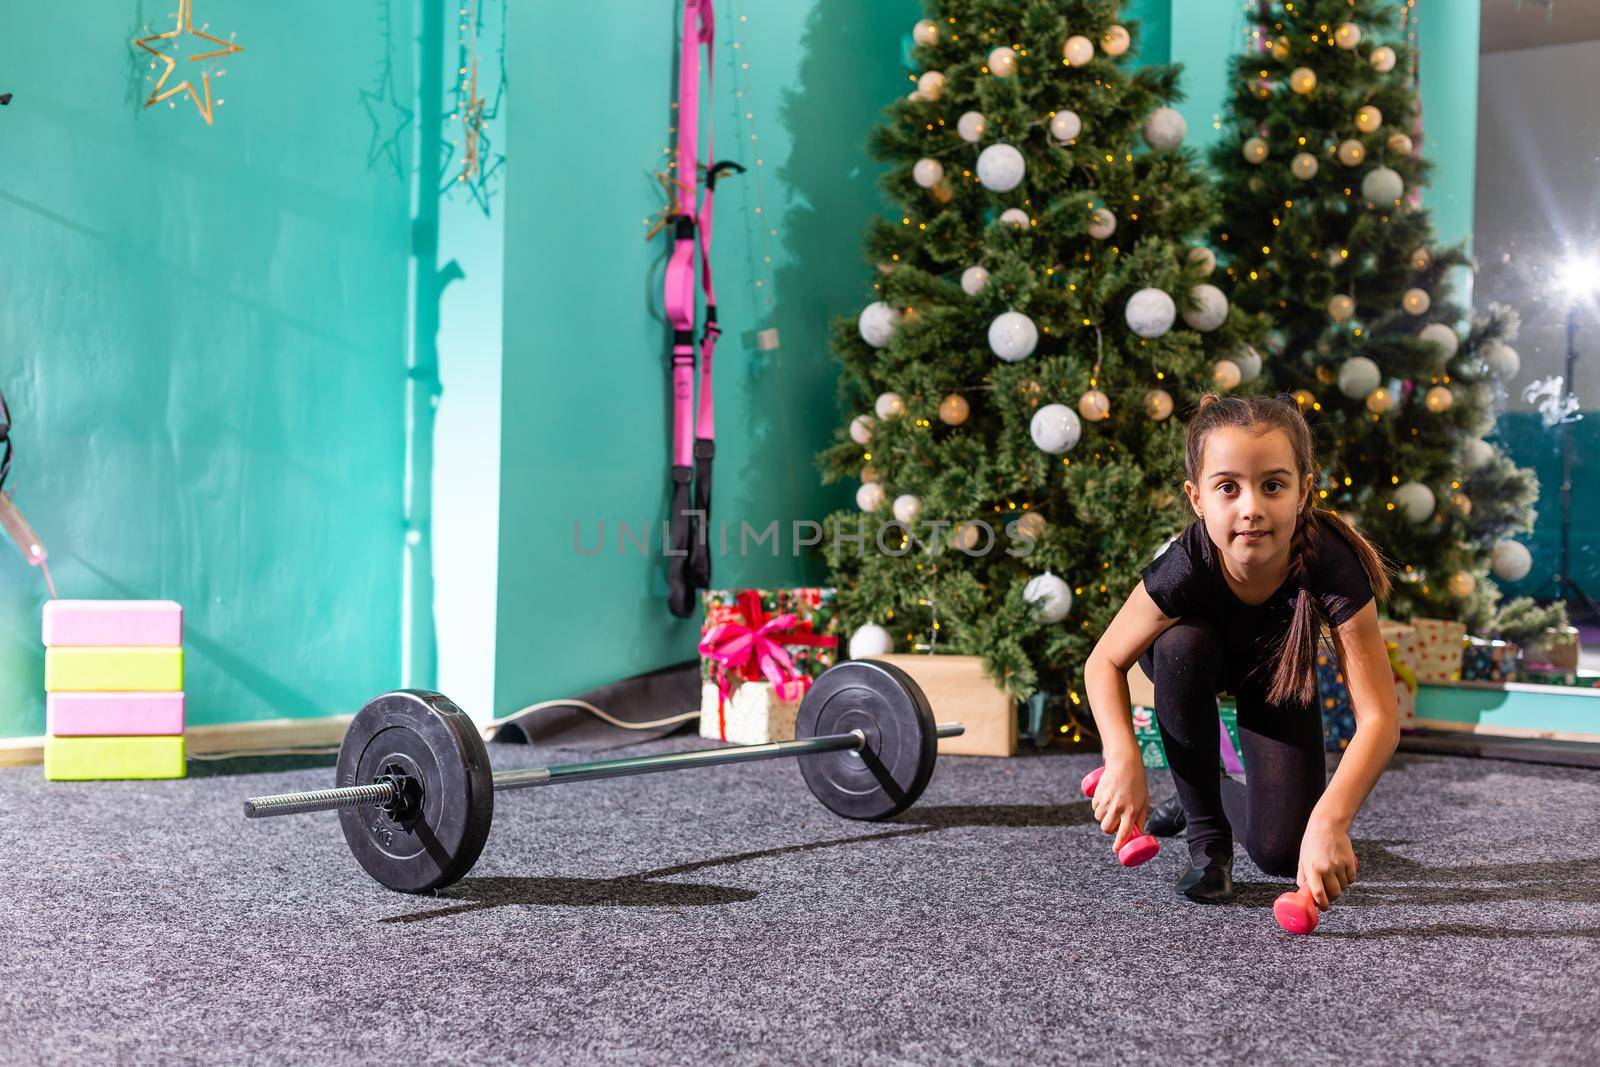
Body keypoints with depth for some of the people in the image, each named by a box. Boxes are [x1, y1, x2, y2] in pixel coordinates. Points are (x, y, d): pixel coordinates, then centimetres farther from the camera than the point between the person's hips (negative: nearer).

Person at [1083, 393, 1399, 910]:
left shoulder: (1333, 567, -40)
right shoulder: (1185, 568, -39)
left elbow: (1380, 717, -38)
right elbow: (1104, 663, -24)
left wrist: (1329, 819, -52)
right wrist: (1123, 758, -43)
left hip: (1277, 672, 0)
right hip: (1198, 660, 0)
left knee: (1281, 853, -13)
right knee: (1183, 643, -38)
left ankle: (1220, 792, 25)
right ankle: (1206, 836, -18)